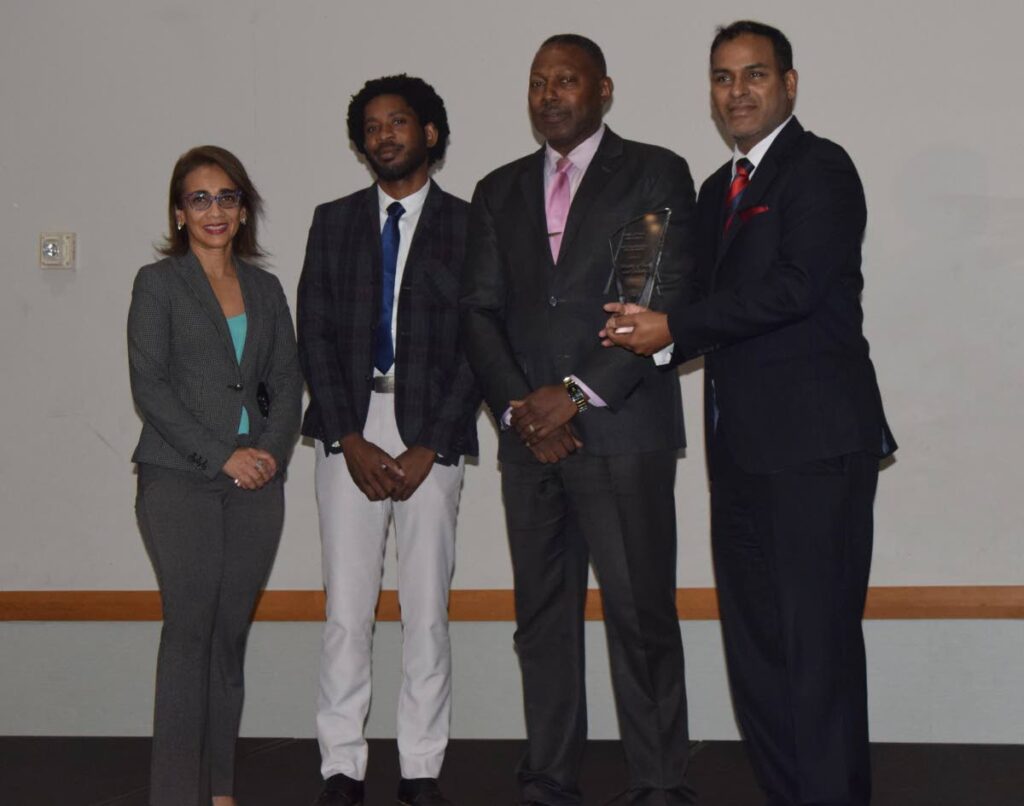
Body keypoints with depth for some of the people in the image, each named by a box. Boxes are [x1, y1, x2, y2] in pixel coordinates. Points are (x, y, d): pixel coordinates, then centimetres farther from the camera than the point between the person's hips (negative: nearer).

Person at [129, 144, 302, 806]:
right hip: (180, 479, -4)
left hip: (257, 482, 4)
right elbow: (150, 386, -4)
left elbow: (288, 383, 13)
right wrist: (223, 456, -11)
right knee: (189, 630, -9)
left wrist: (271, 450, -5)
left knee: (231, 633, 4)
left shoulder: (266, 289, 17)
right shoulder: (159, 283, 4)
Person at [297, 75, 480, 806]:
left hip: (431, 434, -1)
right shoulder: (334, 223, 12)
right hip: (348, 432, 2)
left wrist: (426, 448, -8)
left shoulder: (466, 225, 4)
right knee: (347, 609, 0)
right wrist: (350, 441, -4)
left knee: (427, 609, 1)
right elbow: (314, 337, 7)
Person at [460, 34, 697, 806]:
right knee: (542, 618, 7)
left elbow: (670, 300, -5)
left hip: (623, 430, -4)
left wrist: (578, 393, -11)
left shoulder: (655, 174, 4)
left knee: (641, 615, -5)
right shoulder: (499, 192, 18)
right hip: (530, 435, 4)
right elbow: (480, 309, 12)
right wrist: (519, 406, -4)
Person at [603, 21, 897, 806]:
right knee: (754, 638, 10)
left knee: (818, 637, -7)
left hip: (814, 439, -8)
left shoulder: (820, 168, -4)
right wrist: (651, 327, 0)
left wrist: (677, 327, -13)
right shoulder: (717, 191, 21)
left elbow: (797, 284, -17)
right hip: (741, 443, 8)